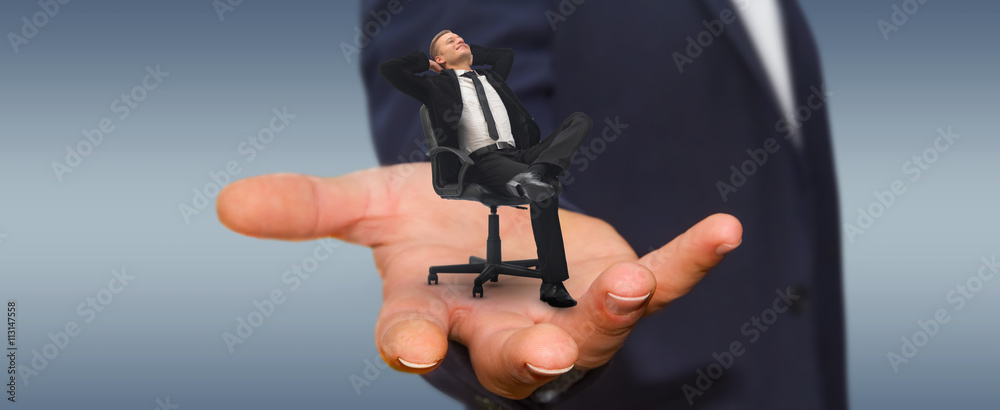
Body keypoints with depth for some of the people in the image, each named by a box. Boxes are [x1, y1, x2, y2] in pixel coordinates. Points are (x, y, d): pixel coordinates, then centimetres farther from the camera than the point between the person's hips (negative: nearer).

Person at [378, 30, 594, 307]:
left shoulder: (492, 79, 33)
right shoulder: (438, 86, 16)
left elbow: (506, 53, 52)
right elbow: (388, 69, 8)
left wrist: (470, 52, 41)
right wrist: (425, 62, 21)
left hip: (519, 154, 6)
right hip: (482, 161, -6)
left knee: (580, 120, -13)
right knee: (544, 189, -34)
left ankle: (533, 174, -42)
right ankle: (552, 284, -31)